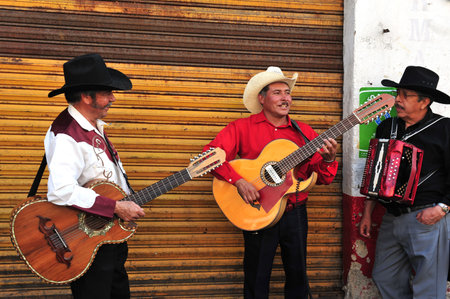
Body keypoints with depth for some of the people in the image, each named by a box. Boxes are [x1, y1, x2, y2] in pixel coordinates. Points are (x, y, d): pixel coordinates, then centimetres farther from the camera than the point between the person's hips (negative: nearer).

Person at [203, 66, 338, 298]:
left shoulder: (304, 132, 6)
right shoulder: (243, 127, -3)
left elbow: (323, 178, 3)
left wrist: (328, 159, -18)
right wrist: (238, 181, -26)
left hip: (295, 215, 3)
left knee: (298, 277, 15)